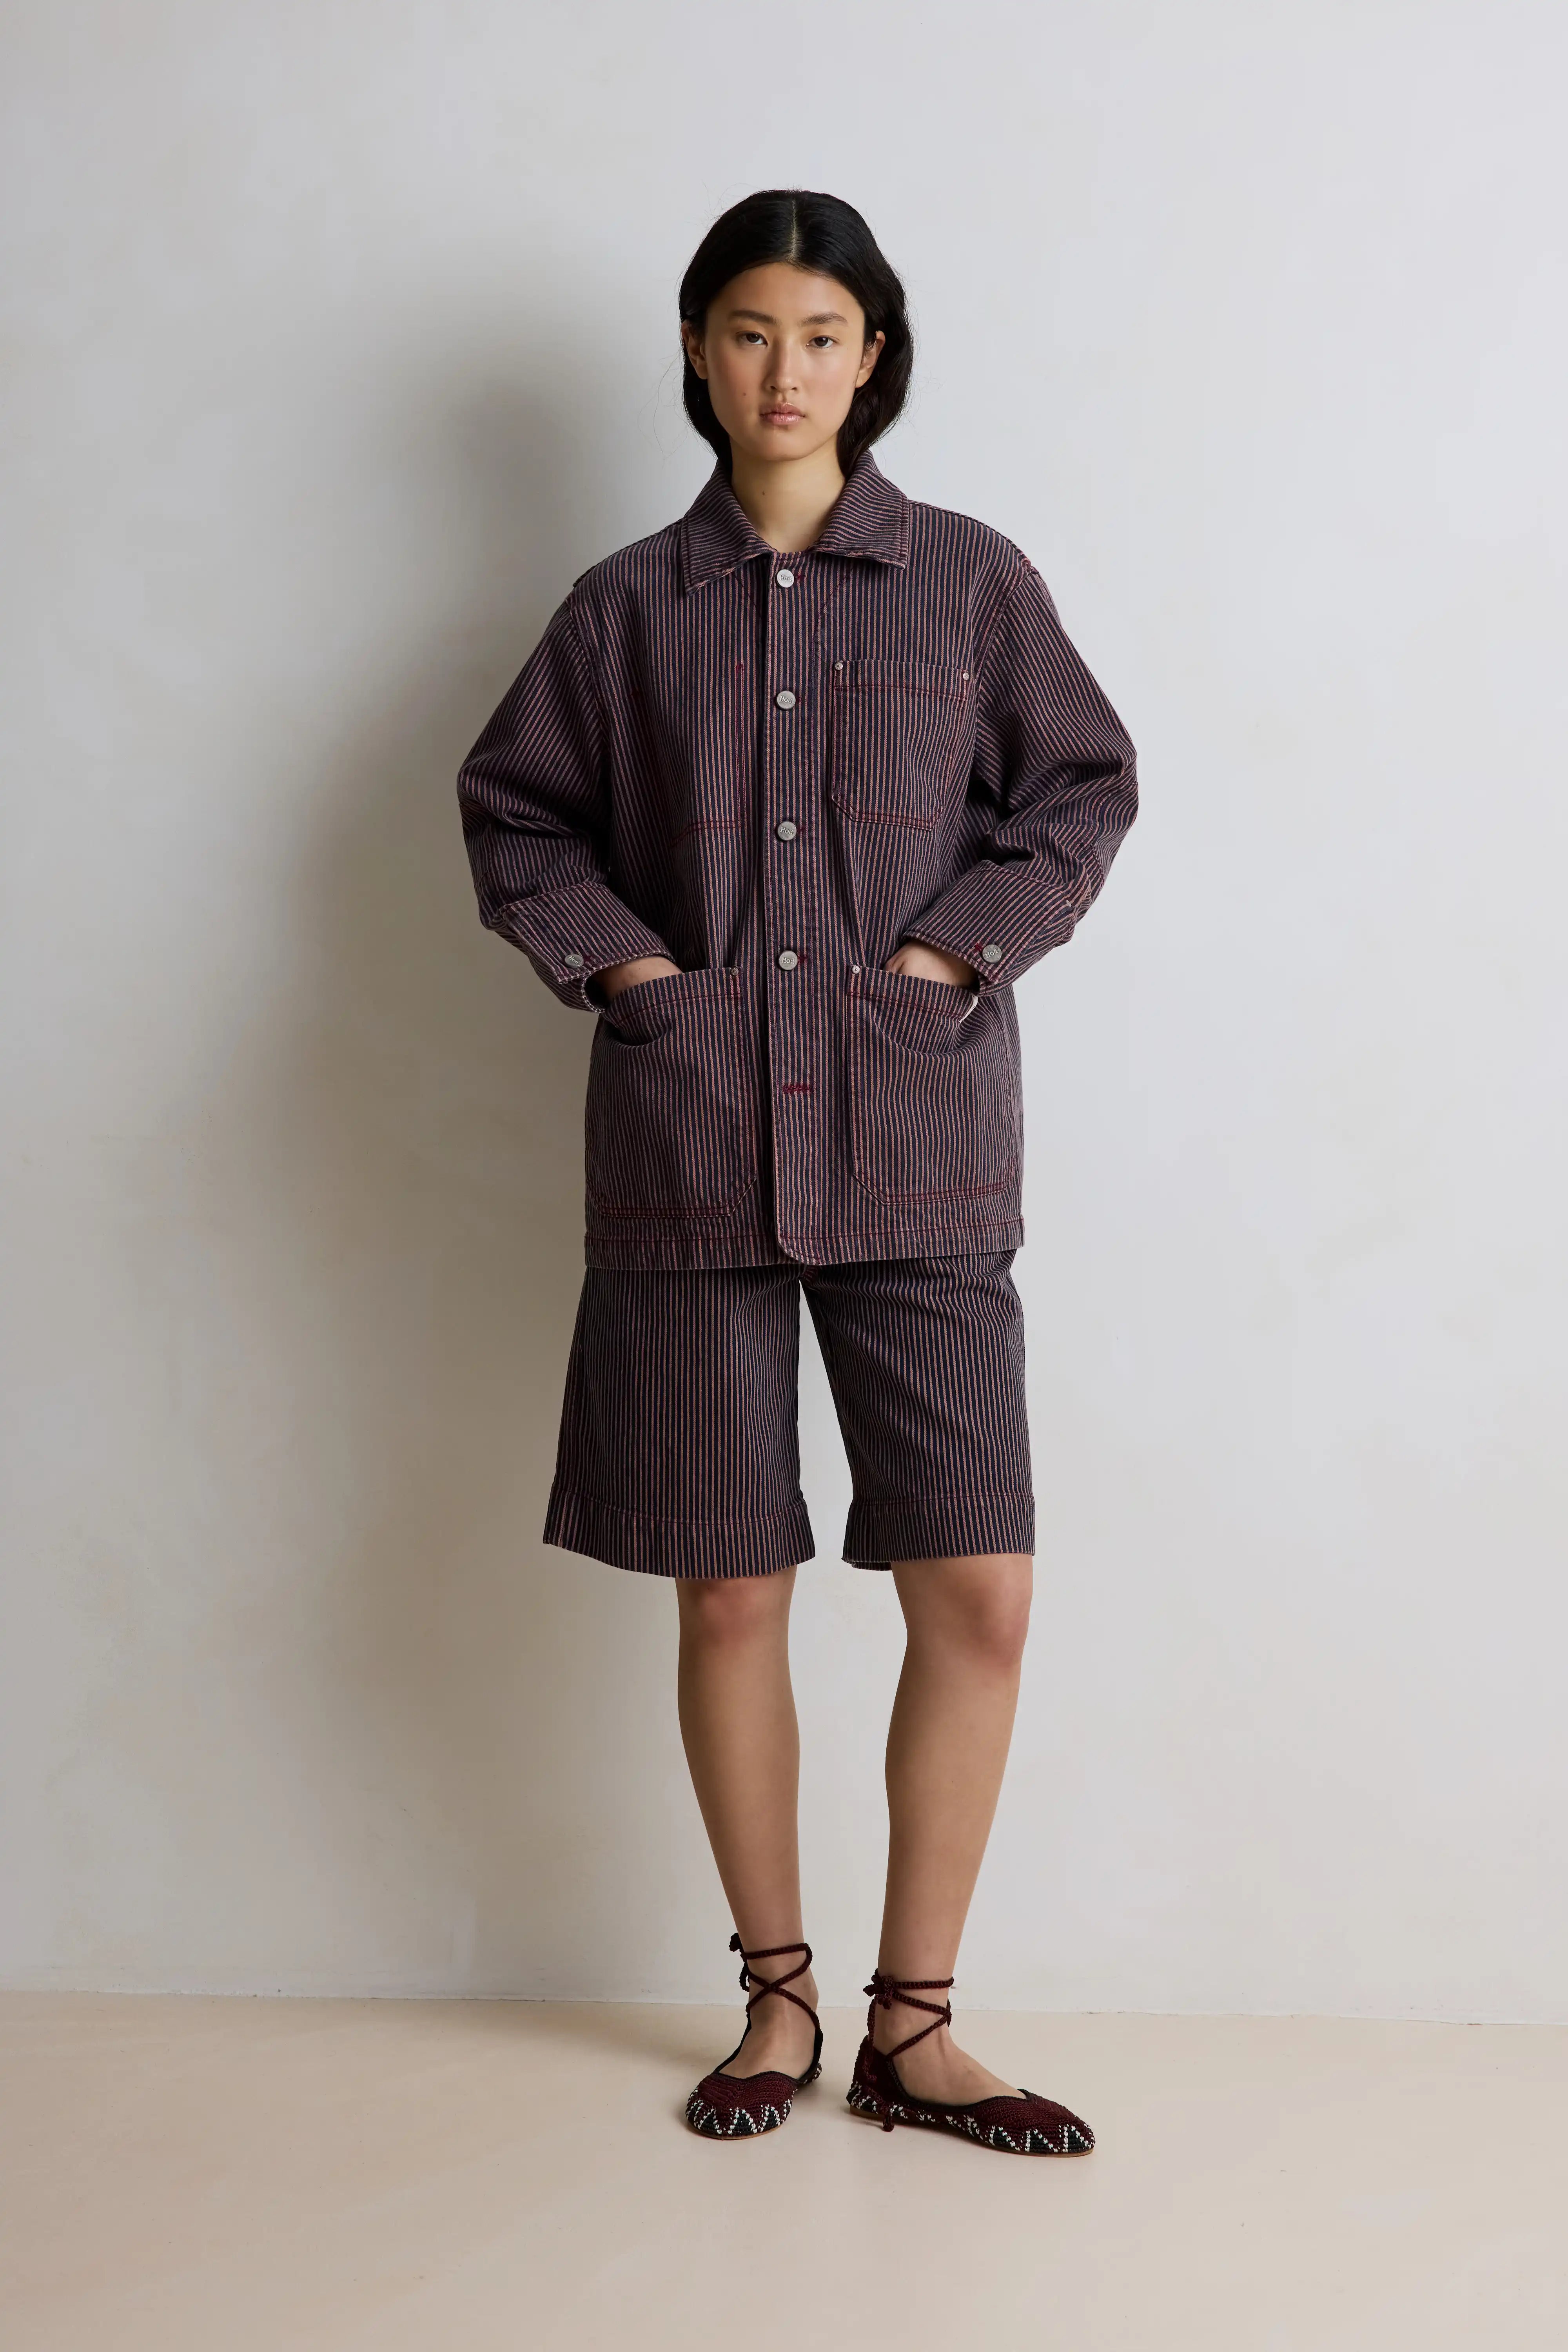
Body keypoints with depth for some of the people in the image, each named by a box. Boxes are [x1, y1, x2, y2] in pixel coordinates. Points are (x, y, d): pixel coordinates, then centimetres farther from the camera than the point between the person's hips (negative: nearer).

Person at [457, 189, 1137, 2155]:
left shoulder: (972, 581, 6)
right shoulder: (629, 607, 8)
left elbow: (1083, 788, 8)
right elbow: (511, 808, 13)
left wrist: (953, 953, -5)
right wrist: (623, 964, -2)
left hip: (919, 1146, 0)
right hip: (693, 1147, 1)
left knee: (978, 1593, -4)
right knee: (728, 1598, 5)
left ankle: (914, 2028, 12)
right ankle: (778, 1998, 23)